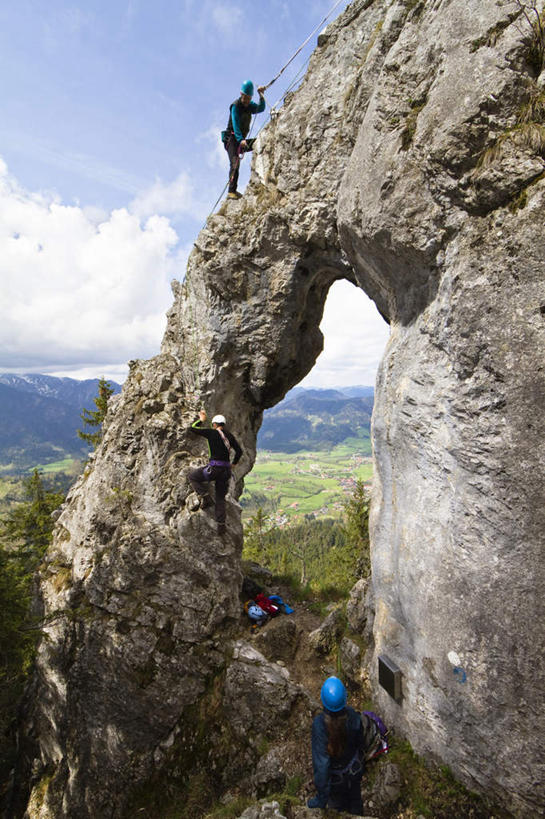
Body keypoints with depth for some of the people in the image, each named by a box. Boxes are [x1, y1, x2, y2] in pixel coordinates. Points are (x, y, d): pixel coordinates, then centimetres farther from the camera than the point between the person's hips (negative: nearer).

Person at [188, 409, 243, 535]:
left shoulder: (211, 433, -4)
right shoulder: (230, 435, 10)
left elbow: (192, 428, 0)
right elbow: (239, 451, 11)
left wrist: (201, 420, 16)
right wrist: (233, 464, 25)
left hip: (214, 468, -5)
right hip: (226, 470, 6)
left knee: (192, 476, 18)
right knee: (220, 498, 15)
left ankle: (205, 498, 6)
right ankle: (221, 525, 13)